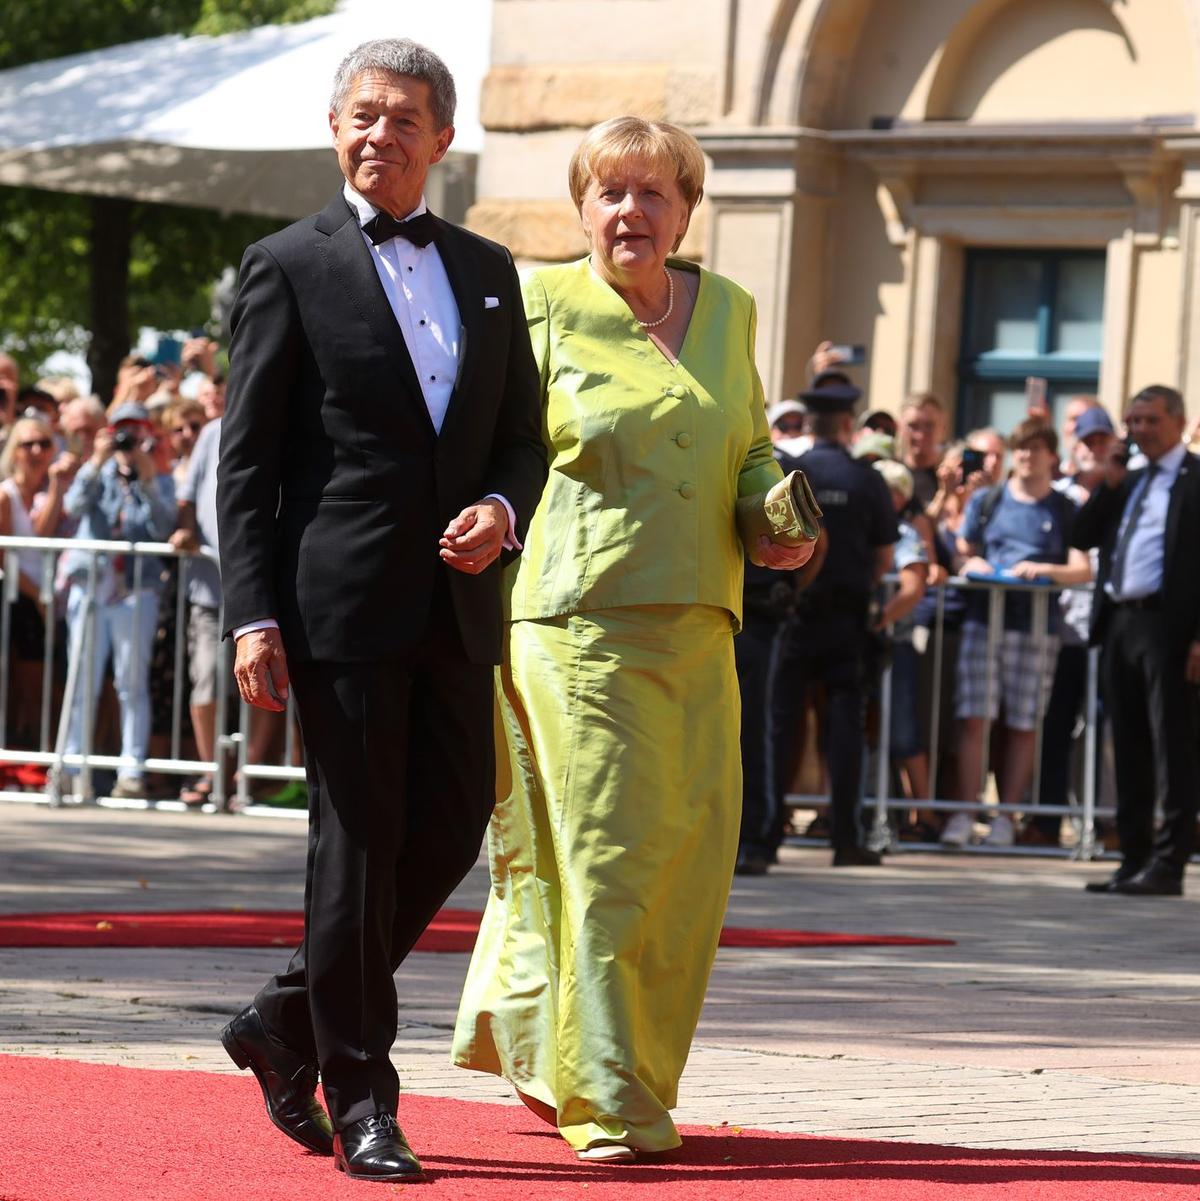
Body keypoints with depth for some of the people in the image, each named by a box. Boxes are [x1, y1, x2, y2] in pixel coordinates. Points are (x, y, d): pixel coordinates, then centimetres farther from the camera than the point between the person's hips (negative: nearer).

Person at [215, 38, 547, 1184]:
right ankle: (358, 1099, 4)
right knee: (359, 844, -3)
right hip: (341, 605, -5)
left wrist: (503, 510, -4)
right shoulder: (289, 266, 0)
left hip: (456, 606, 5)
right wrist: (253, 615, -12)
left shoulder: (486, 271, 15)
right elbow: (245, 459, -3)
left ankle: (289, 1020, 24)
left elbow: (524, 436, 19)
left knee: (450, 832, 6)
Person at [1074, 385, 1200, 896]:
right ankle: (1134, 860, 14)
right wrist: (1108, 484, 2)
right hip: (1118, 622, 8)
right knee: (1129, 749, 10)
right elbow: (1083, 537, 15)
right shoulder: (1126, 483, 19)